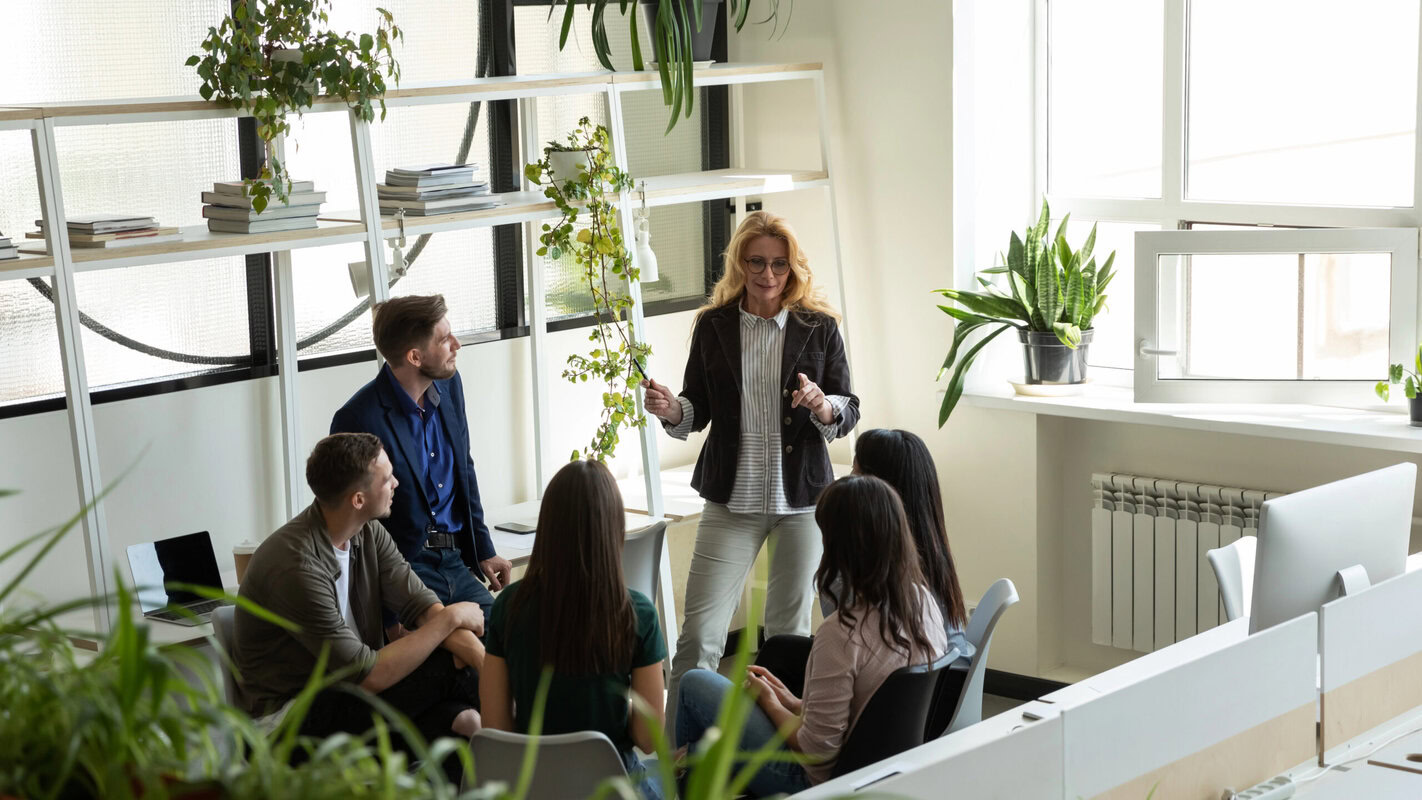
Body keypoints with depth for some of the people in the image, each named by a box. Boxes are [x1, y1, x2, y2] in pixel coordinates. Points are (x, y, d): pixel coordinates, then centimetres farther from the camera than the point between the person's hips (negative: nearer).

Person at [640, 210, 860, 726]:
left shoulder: (818, 327, 1)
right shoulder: (713, 326, 3)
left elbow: (848, 412, 1)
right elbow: (697, 411, 10)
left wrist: (822, 406, -20)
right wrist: (670, 411, -12)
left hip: (801, 498, 0)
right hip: (732, 499, 0)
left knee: (790, 632, 10)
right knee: (699, 635, -8)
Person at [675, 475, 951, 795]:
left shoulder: (842, 633, -30)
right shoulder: (924, 602, -7)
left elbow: (818, 749, -24)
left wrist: (769, 702, -6)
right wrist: (795, 703, 9)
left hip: (821, 781, -8)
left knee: (695, 684, 9)